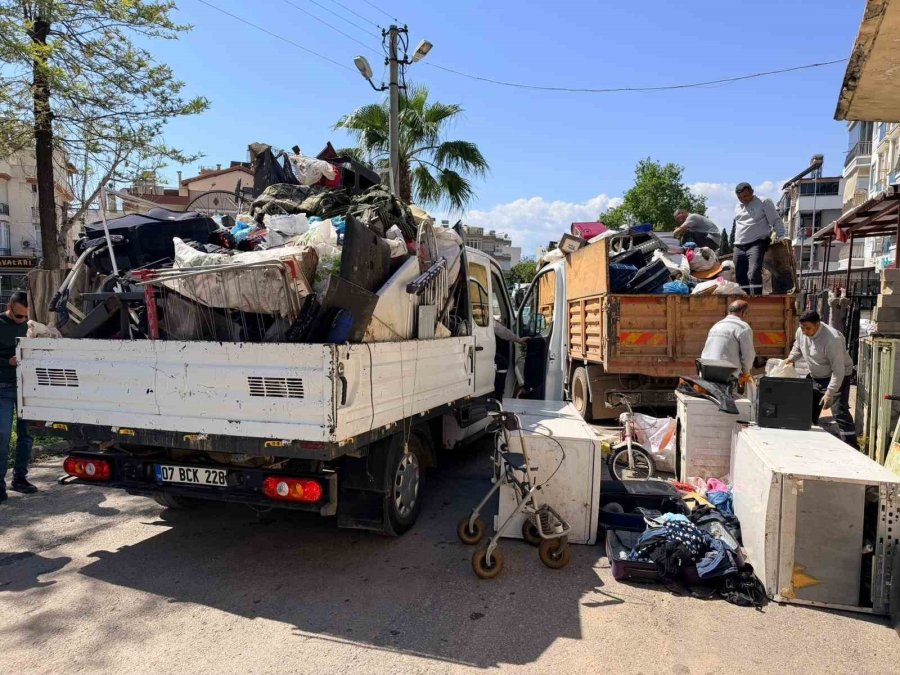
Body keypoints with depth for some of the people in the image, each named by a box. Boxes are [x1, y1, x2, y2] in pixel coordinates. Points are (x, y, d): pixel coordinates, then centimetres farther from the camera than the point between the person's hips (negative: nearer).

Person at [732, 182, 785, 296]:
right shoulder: (739, 206, 20)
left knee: (754, 274, -23)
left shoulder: (764, 203, 4)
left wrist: (781, 237, -12)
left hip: (756, 244, -6)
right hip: (739, 247, 6)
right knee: (740, 278, 4)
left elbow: (776, 221, 0)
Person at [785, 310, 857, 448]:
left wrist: (830, 393, -32)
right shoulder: (801, 332, -10)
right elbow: (797, 347, 14)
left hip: (838, 377, -7)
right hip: (814, 377, 8)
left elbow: (838, 370, -30)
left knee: (839, 412, -16)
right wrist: (791, 358, -6)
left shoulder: (832, 339, -31)